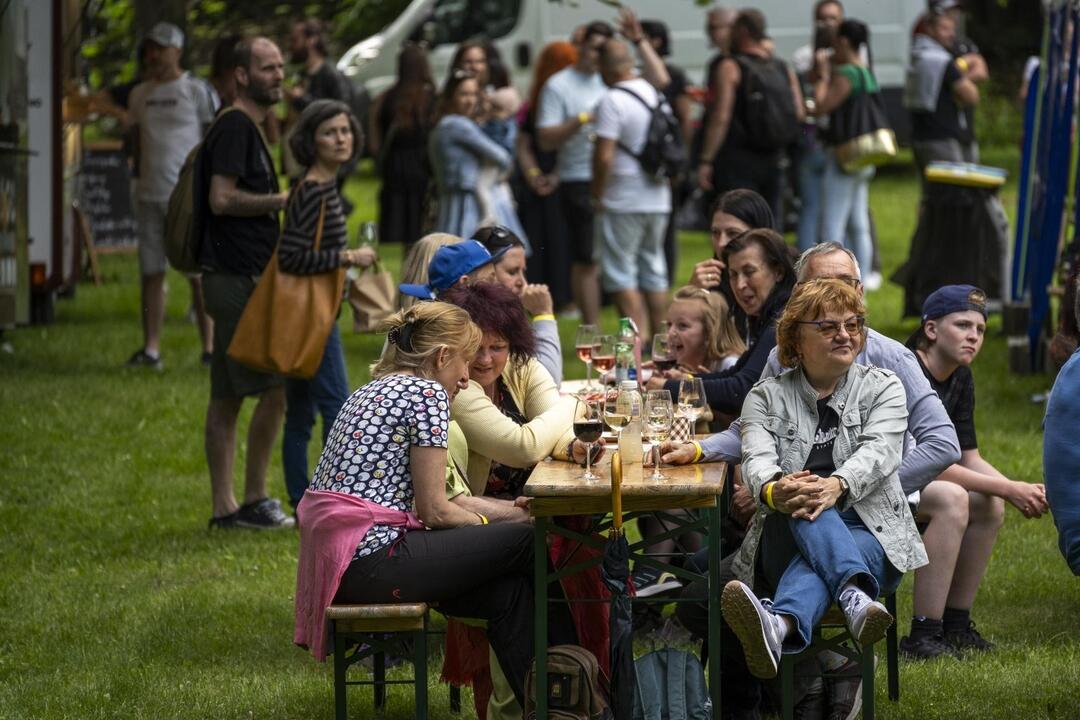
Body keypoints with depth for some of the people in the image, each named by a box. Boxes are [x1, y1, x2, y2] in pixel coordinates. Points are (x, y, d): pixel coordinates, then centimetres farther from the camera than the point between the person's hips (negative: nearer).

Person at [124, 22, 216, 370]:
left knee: (199, 274, -4)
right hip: (149, 195, 5)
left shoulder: (197, 90, -2)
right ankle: (150, 349, 6)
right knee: (150, 273, 4)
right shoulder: (140, 94, 14)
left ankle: (209, 347, 0)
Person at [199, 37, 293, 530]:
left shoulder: (247, 129, 20)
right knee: (275, 388, -9)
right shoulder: (235, 128, -12)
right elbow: (222, 199, -20)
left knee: (227, 397, 9)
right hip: (239, 280, -10)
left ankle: (224, 507, 10)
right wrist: (283, 200, -12)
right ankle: (254, 500, -3)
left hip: (234, 278, 10)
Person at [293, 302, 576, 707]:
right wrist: (483, 522, 11)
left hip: (336, 558, 10)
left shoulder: (373, 391, 22)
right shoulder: (427, 393, -7)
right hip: (371, 557, -10)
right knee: (529, 542, 0)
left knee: (507, 592, 10)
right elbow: (433, 510, -9)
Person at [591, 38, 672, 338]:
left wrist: (597, 196, -9)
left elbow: (604, 156, -19)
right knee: (654, 271, 14)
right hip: (658, 199, 8)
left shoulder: (612, 101, -15)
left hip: (623, 201, -8)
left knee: (619, 273, -2)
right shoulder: (657, 96, 11)